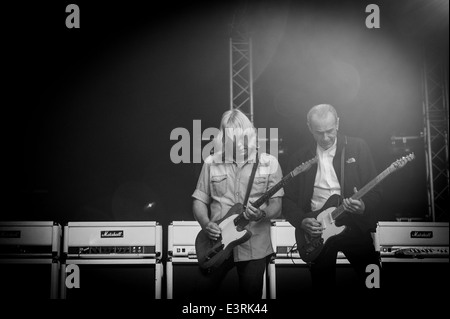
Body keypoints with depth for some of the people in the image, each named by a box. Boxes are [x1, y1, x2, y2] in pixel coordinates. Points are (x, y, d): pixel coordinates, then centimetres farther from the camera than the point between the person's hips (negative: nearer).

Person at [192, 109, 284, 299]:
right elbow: (199, 201, 7)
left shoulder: (269, 163, 1)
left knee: (251, 293, 0)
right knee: (205, 290, 0)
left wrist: (262, 214, -21)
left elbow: (276, 206, 0)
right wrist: (206, 224, -11)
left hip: (254, 245, -1)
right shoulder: (211, 163, 5)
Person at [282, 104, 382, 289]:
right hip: (316, 232, 1)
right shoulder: (299, 158, 5)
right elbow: (288, 200, 5)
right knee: (322, 286, 8)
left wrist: (364, 206, -21)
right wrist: (302, 221, -12)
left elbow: (375, 190, -1)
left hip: (355, 225, -1)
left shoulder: (357, 147, 2)